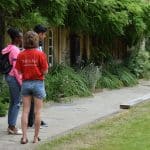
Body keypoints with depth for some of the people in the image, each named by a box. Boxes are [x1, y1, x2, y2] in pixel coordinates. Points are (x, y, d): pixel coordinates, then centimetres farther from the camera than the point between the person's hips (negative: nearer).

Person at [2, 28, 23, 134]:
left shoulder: (10, 49, 12)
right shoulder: (15, 50, -16)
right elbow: (16, 68, -19)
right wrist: (20, 82, -15)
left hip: (9, 77, 10)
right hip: (14, 78, -10)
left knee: (13, 102, 13)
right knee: (17, 103, -5)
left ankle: (11, 126, 18)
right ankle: (12, 127, -3)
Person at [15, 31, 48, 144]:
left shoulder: (21, 55, -3)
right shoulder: (40, 54, -11)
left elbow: (19, 71, 0)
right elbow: (45, 71, -10)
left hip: (26, 83, 3)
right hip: (38, 83, -3)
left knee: (25, 111, 8)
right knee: (37, 112, 5)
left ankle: (24, 137, 5)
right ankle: (36, 137, 9)